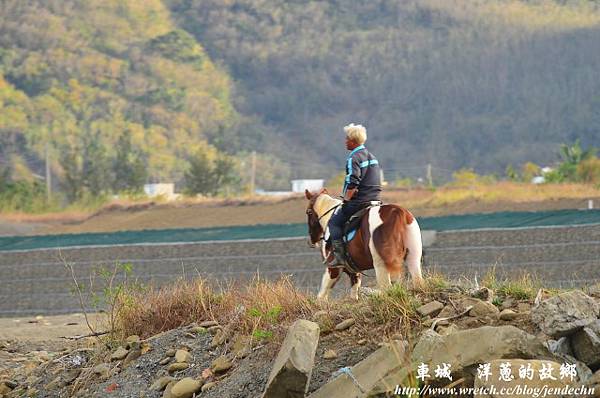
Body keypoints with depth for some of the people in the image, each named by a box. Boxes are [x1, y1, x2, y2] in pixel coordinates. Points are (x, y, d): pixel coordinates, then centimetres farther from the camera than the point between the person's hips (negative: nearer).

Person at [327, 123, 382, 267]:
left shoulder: (354, 158, -11)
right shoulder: (371, 156, 17)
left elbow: (352, 183, -20)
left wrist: (346, 199, -10)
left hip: (359, 200, -9)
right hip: (376, 199, 9)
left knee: (334, 222, 2)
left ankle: (340, 256, -7)